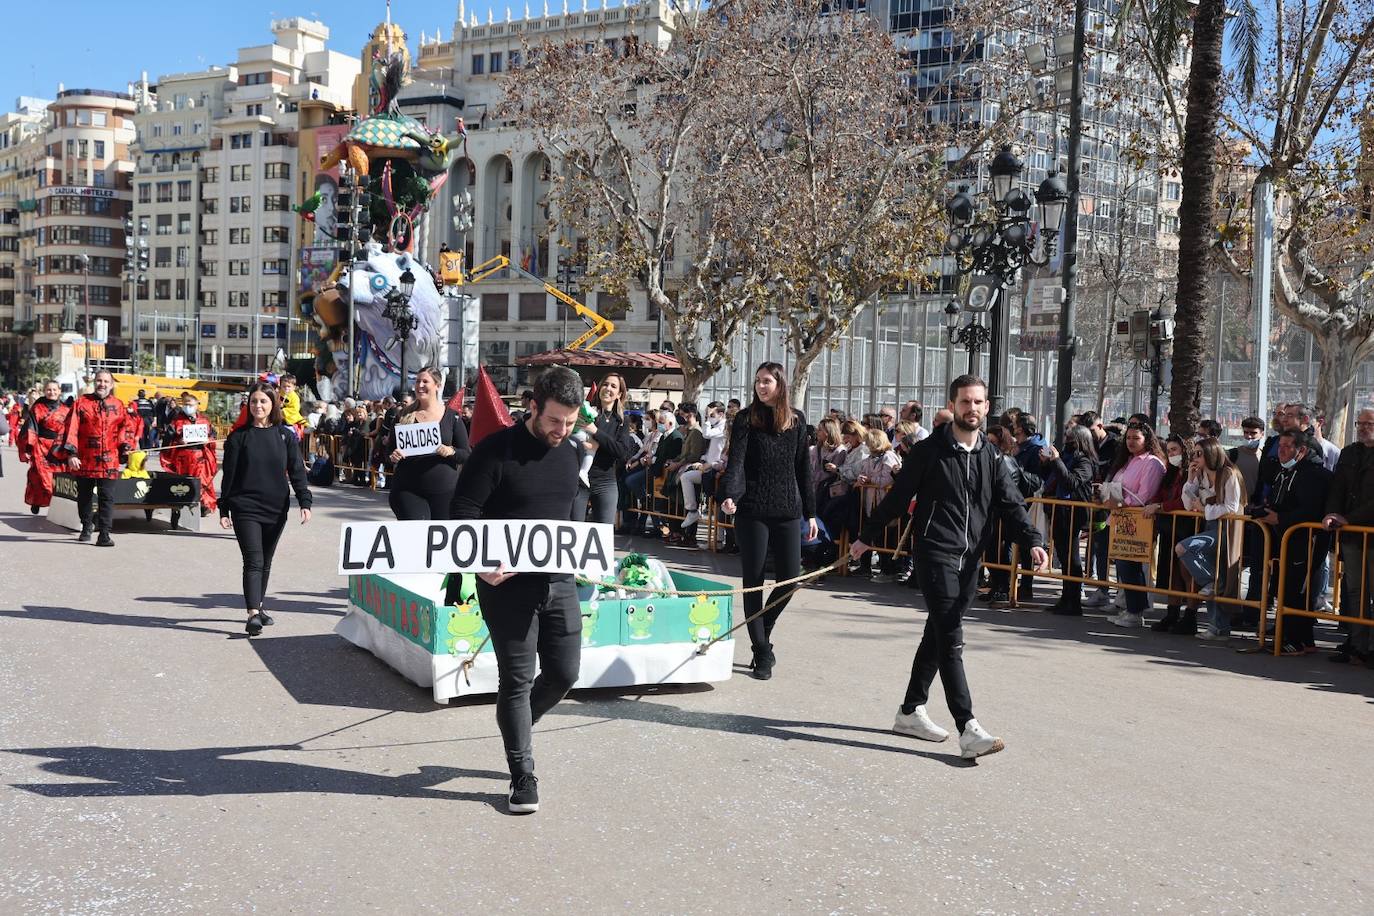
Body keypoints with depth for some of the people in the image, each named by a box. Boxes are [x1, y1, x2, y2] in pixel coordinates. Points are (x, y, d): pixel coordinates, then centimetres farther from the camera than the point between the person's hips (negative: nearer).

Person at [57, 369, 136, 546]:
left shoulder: (117, 405, 8)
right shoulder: (82, 403, 1)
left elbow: (126, 426, 18)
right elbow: (71, 428, -4)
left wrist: (125, 444, 1)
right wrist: (71, 453, -12)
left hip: (109, 460, 0)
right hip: (85, 460, 0)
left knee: (107, 497, -7)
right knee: (84, 496, 14)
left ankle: (104, 534, -8)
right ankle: (86, 528, 33)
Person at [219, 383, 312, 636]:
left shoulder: (284, 436, 5)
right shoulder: (239, 436, 0)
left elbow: (297, 471, 3)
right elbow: (229, 475, 2)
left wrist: (304, 502, -7)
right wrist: (224, 509, 0)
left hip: (276, 509, 3)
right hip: (245, 508, -3)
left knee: (265, 561, 13)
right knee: (253, 560, -12)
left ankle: (258, 606, 28)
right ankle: (253, 615, -17)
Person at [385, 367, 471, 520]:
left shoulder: (452, 417, 4)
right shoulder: (405, 417, 8)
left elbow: (467, 454, 4)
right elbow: (390, 449, 14)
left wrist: (451, 451, -16)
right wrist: (393, 456, -8)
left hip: (444, 492, 0)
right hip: (408, 490, 0)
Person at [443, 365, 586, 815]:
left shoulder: (568, 453, 10)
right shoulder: (496, 450, -11)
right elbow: (463, 512, -14)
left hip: (558, 581, 6)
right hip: (507, 582, -6)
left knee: (564, 673, 7)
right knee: (517, 679, 2)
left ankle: (516, 726, 36)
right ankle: (523, 776, 13)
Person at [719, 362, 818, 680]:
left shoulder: (796, 420, 8)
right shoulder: (746, 419, -1)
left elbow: (803, 468, 11)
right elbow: (736, 461, -11)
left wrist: (810, 513, 9)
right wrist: (730, 495, -29)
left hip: (787, 510, 3)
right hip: (752, 510, -2)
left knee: (790, 577, -1)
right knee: (753, 580, 1)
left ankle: (763, 629, 27)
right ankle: (762, 653, 10)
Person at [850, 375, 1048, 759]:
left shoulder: (991, 456, 10)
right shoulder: (929, 450, -5)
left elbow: (1010, 504, 4)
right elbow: (897, 497, 0)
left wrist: (1033, 541, -12)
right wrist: (866, 537, 4)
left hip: (970, 559, 6)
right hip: (935, 554, -6)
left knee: (939, 635, 14)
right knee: (951, 641, -11)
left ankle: (911, 711, 26)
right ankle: (968, 730, -16)